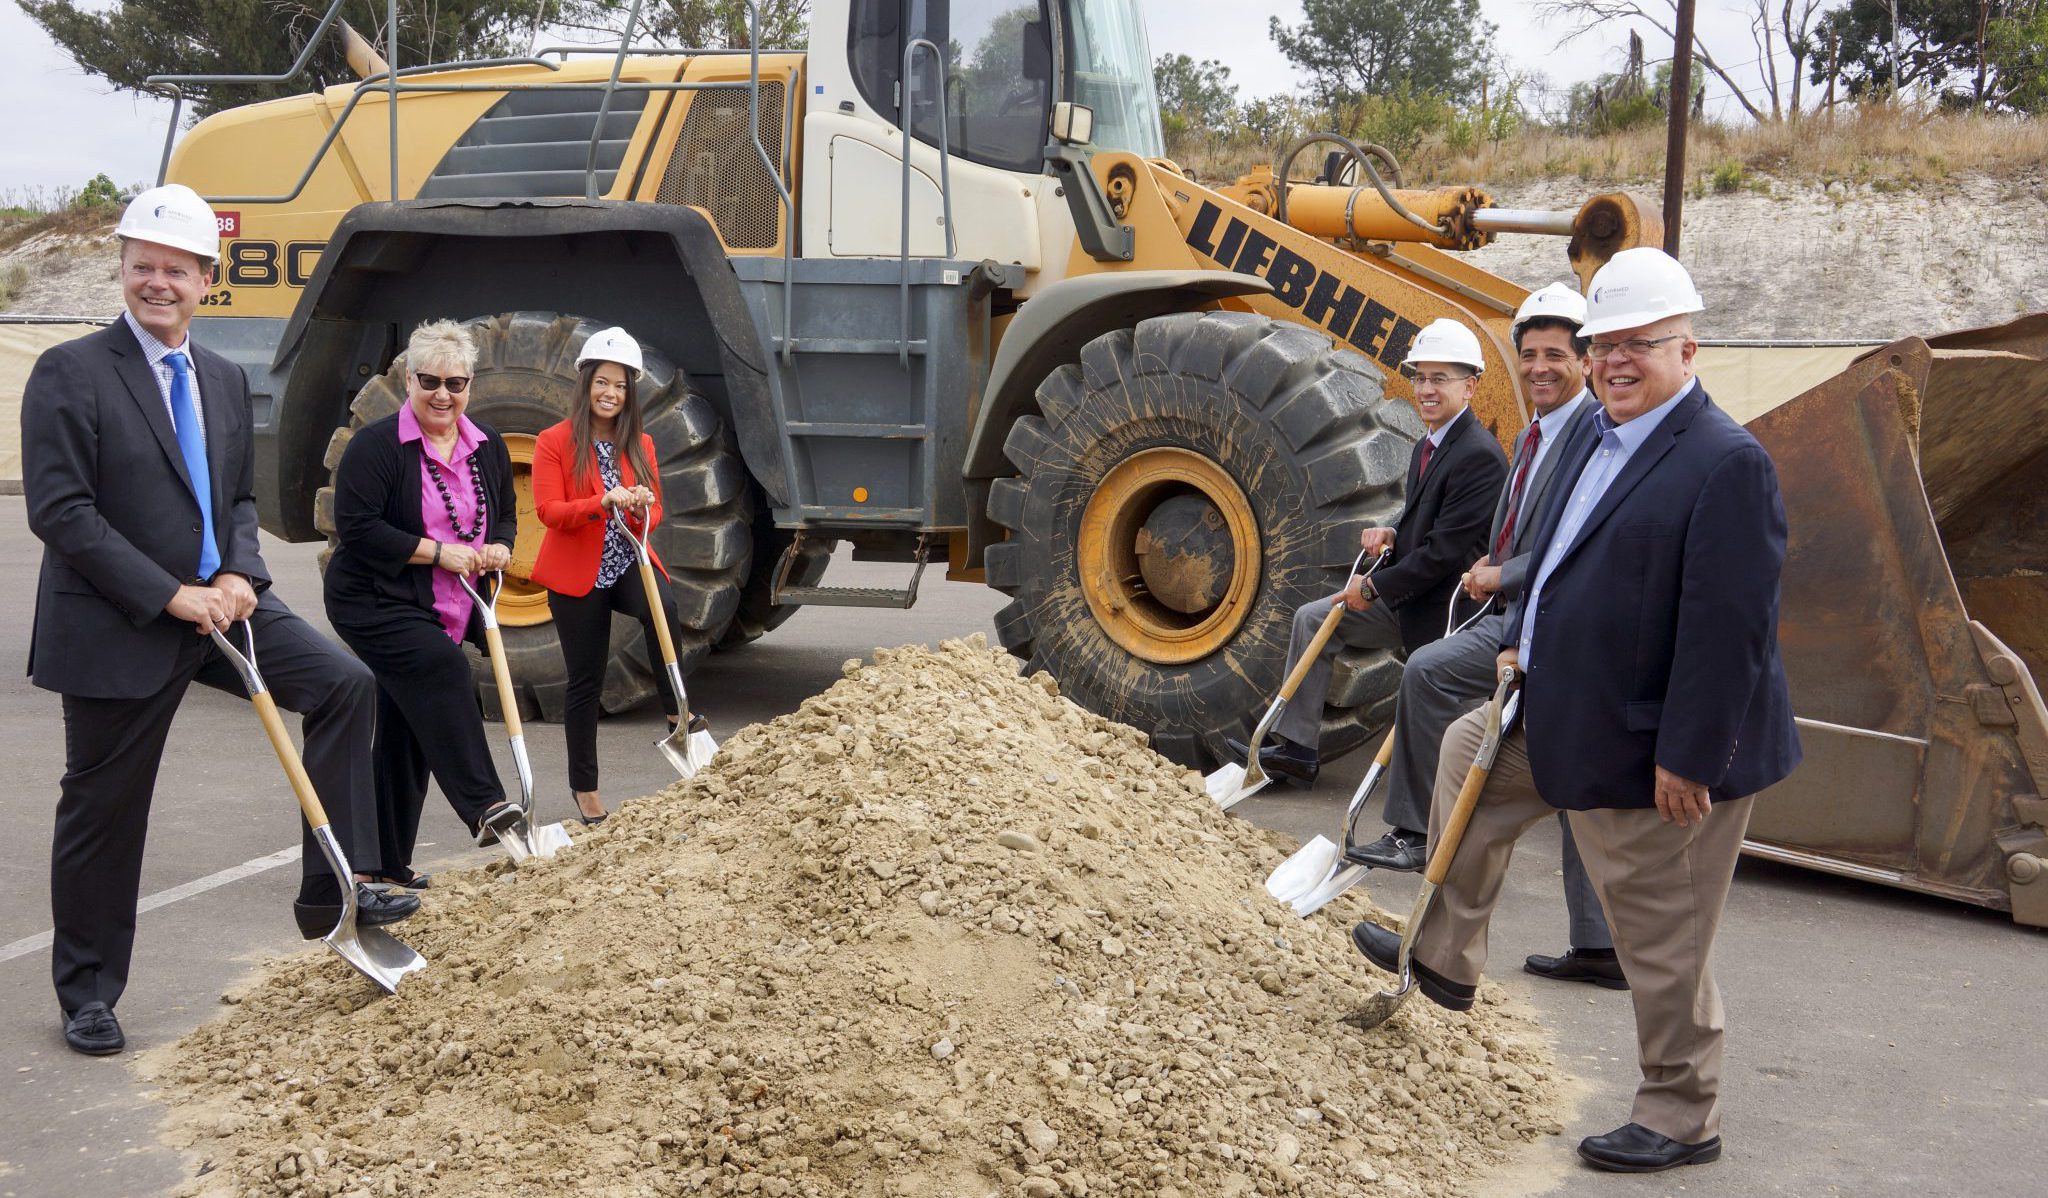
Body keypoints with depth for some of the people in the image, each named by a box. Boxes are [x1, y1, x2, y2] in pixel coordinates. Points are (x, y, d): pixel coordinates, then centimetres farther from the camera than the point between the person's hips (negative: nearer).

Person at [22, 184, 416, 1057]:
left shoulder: (224, 380, 9)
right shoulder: (69, 374, -11)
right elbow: (60, 512, -17)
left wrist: (239, 574, -5)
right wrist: (170, 596, -21)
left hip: (218, 602, 6)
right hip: (116, 625, -6)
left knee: (342, 684, -11)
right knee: (102, 811, 5)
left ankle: (330, 894, -3)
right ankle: (87, 994, 22)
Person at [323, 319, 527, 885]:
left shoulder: (487, 447, 9)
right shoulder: (376, 445, -12)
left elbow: (505, 515, 20)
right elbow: (356, 527, -18)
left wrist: (498, 548, -3)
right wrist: (438, 552, -19)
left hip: (445, 612, 7)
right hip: (373, 603, -7)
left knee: (407, 732, 10)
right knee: (443, 668, -32)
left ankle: (388, 864, 17)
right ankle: (484, 807, -37)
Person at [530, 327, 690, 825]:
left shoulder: (639, 444, 8)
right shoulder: (554, 442, -5)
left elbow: (654, 512, 8)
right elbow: (549, 511, -14)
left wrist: (642, 510, -16)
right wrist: (603, 502, -29)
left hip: (626, 563, 2)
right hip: (577, 573, -2)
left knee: (663, 609, -33)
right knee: (585, 681, 4)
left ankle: (676, 715, -22)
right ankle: (584, 788, 18)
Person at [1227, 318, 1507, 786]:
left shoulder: (1479, 457, -20)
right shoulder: (1425, 448, 12)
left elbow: (1445, 551, -24)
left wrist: (1374, 588, -16)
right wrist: (1392, 534, -2)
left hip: (1445, 613, -10)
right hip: (1406, 598, 11)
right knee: (1313, 618, 7)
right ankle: (1296, 745, 9)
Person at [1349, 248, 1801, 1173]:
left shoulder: (1726, 463, -22)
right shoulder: (1602, 440, 8)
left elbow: (1728, 628, -24)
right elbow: (1559, 557, 23)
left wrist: (1685, 757, -24)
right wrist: (1519, 643, 13)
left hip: (1653, 743, -10)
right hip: (1569, 713, 10)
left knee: (1659, 933, 2)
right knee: (1469, 753, 25)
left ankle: (1682, 1116, 21)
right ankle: (1446, 958, 39)